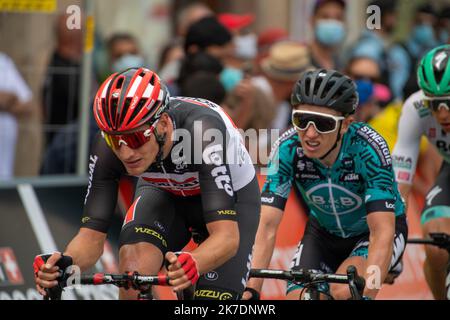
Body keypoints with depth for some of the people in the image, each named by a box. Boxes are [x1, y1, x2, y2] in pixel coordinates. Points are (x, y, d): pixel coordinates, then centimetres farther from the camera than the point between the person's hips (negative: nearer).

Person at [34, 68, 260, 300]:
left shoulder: (201, 130, -40)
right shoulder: (107, 149, -30)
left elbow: (227, 236, -46)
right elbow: (92, 235, -26)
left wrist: (192, 264, -67)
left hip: (230, 196, -2)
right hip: (163, 193, 2)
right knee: (133, 259, -30)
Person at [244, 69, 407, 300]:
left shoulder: (368, 148, -33)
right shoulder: (287, 149, -26)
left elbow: (382, 232, -38)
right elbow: (268, 227, -28)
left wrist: (366, 293, -51)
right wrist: (250, 291, -39)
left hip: (373, 231, -4)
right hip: (324, 232, 4)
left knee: (343, 292, -30)